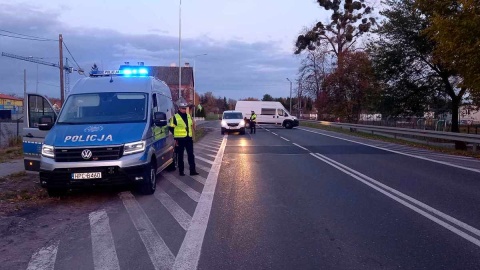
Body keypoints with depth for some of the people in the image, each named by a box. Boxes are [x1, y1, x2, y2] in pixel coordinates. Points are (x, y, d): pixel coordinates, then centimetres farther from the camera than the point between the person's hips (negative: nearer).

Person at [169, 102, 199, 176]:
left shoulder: (188, 116, 12)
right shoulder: (175, 117, -5)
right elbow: (172, 128, -4)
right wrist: (176, 138, -5)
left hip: (189, 139, 5)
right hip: (180, 139, -5)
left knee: (191, 155, 3)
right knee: (180, 156, 5)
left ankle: (192, 170, 6)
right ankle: (181, 171, 14)